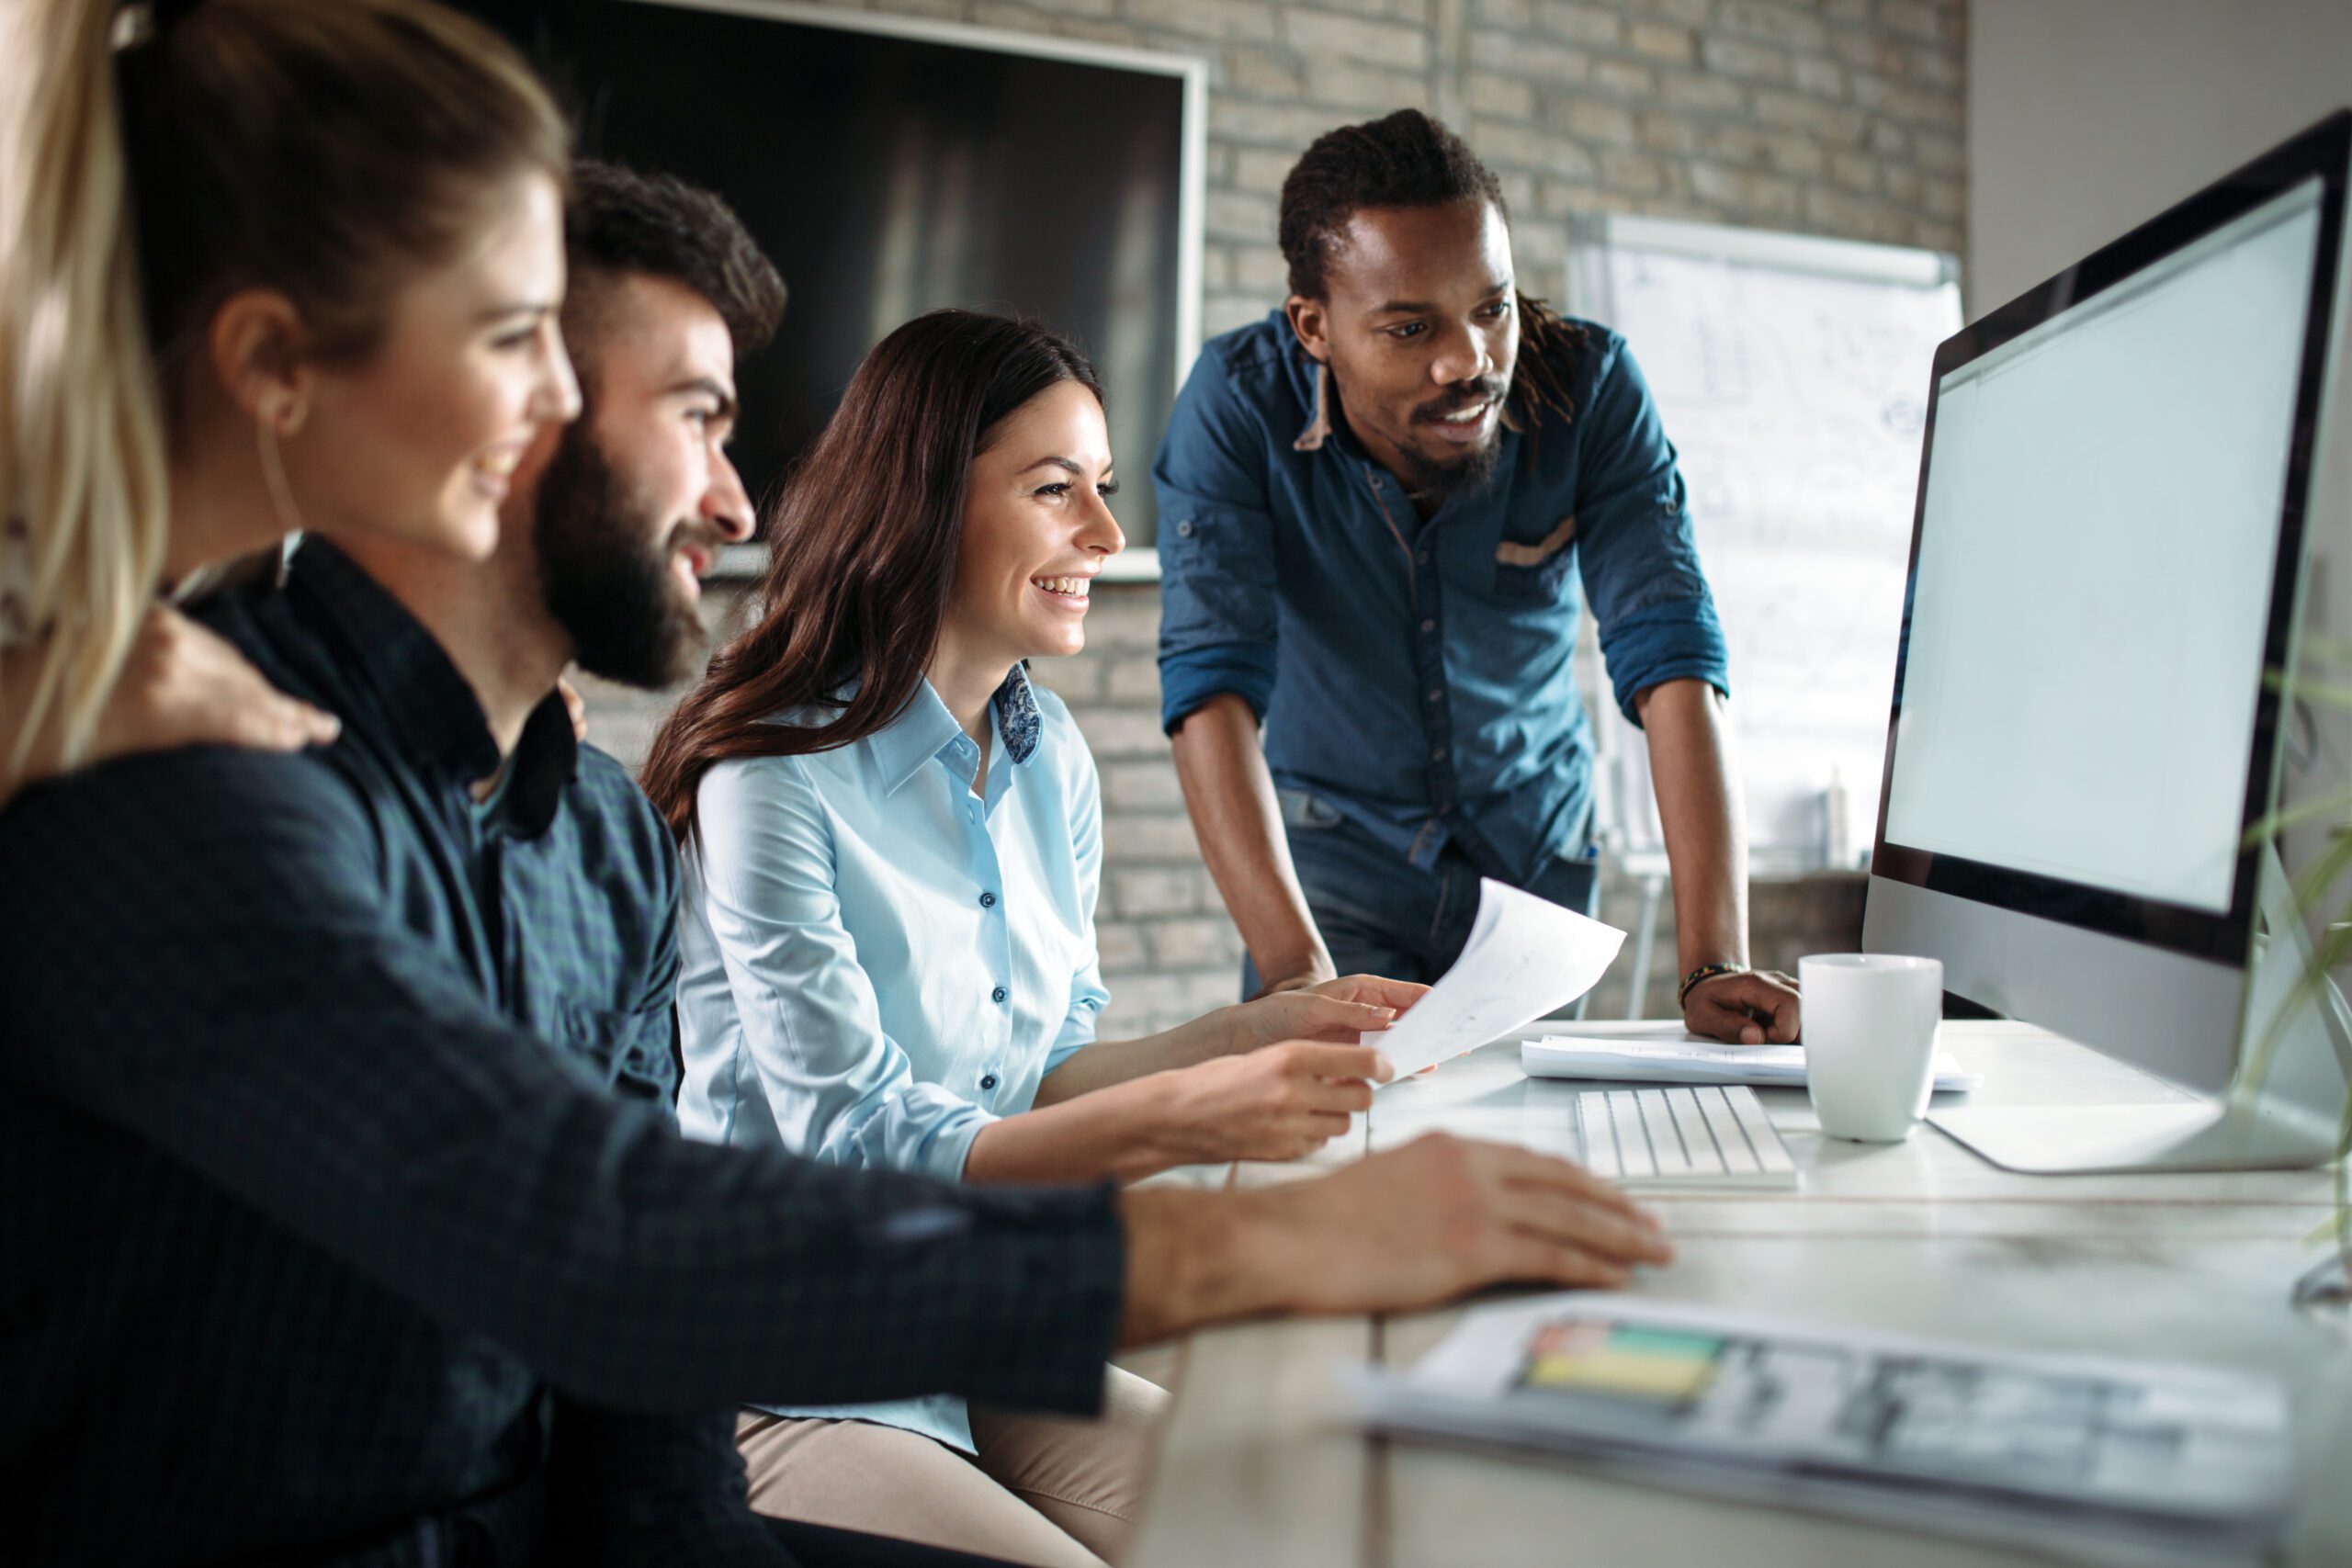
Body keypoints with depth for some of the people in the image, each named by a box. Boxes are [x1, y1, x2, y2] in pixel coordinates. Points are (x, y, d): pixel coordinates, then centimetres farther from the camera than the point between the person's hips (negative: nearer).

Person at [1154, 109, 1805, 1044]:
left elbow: (1670, 658, -25)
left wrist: (1715, 967, -36)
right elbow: (1213, 683, -31)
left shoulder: (1588, 385, -18)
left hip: (1537, 851, 2)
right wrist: (1296, 973, -44)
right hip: (1339, 849, -2)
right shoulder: (1237, 402, -22)